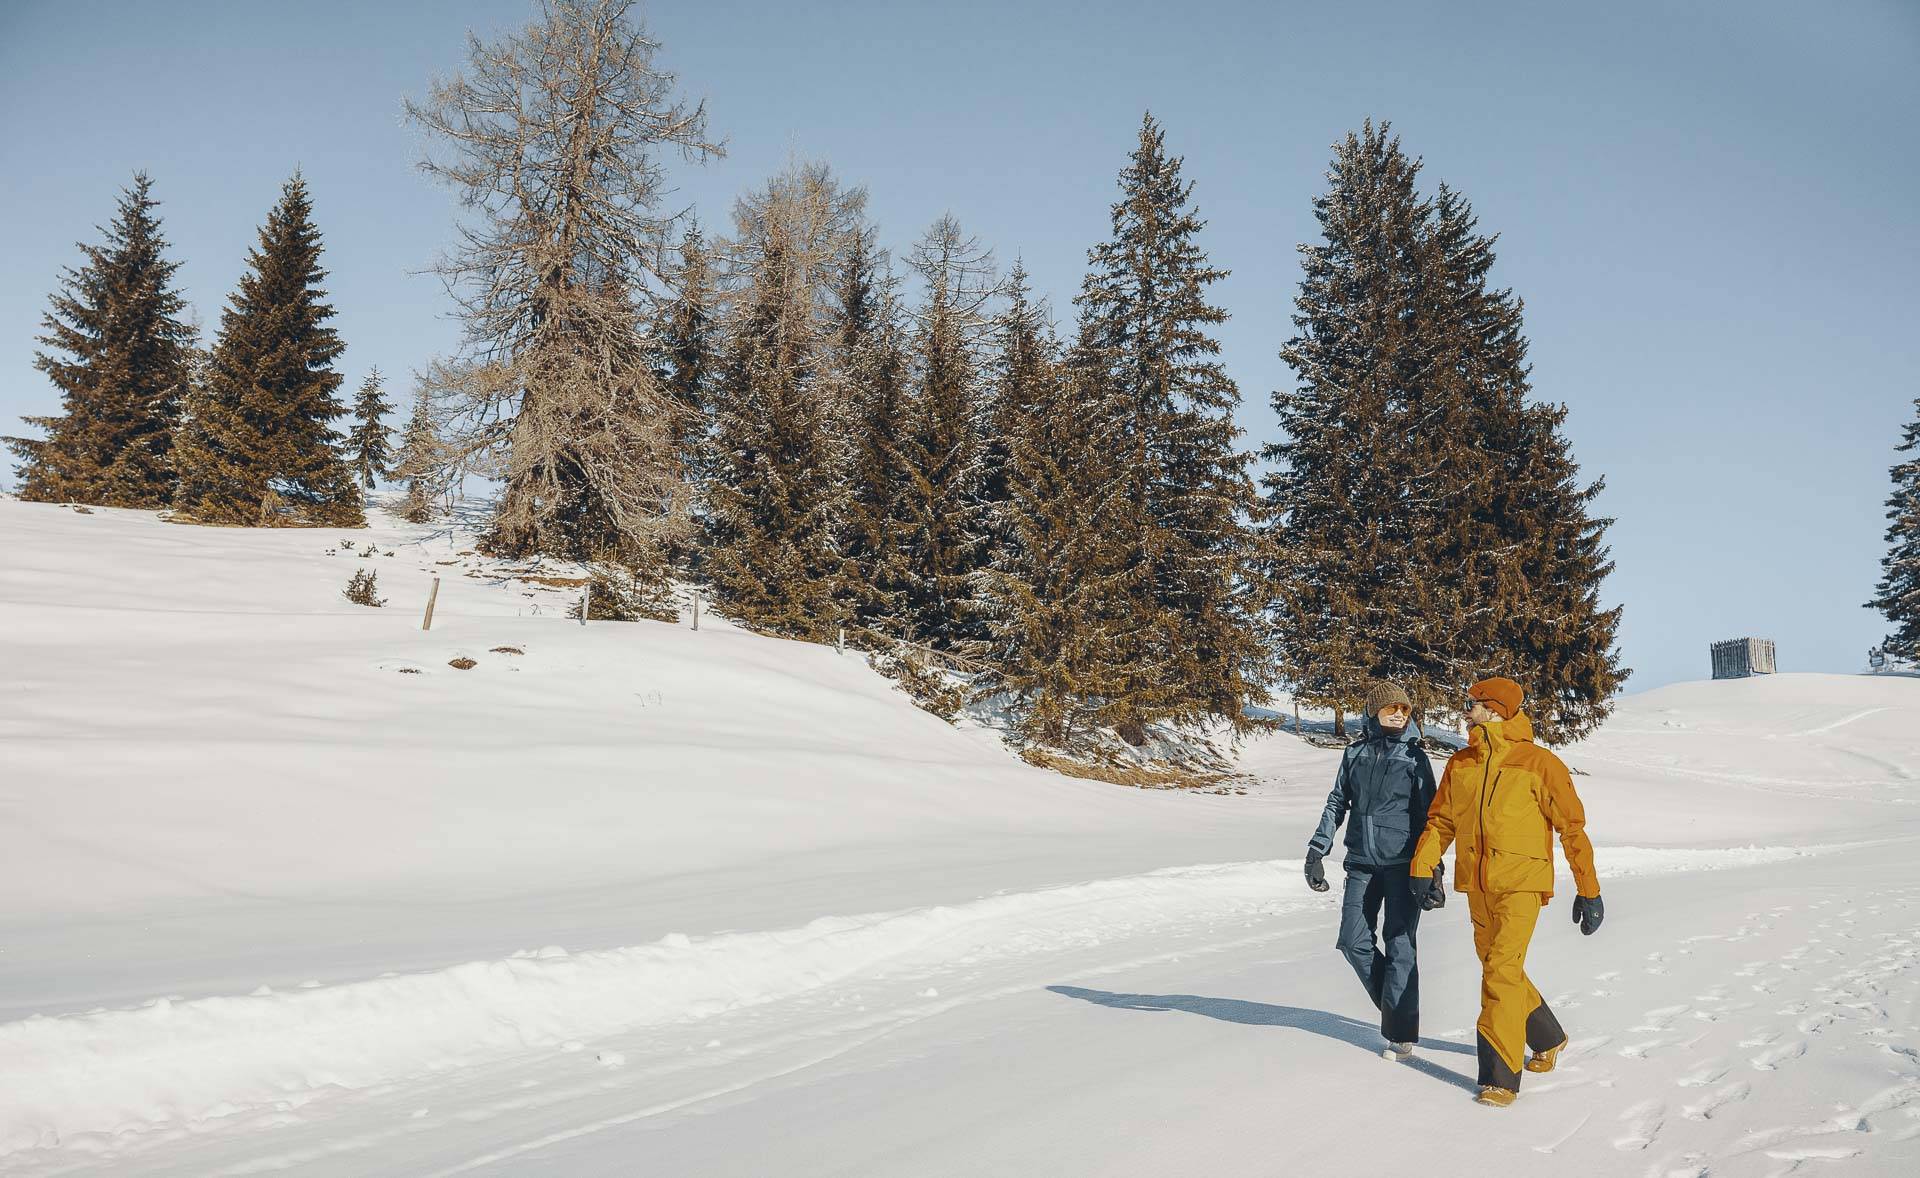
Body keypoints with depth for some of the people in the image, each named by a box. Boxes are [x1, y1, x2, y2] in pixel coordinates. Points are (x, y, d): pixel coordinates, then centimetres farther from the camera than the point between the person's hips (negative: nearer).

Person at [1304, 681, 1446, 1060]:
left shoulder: (1415, 757, 0)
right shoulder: (1355, 753, 8)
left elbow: (1428, 816, 1)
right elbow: (1337, 803, 13)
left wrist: (1433, 869, -4)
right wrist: (1316, 851, 7)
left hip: (1403, 863, -3)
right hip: (1362, 863, 3)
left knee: (1400, 947, -3)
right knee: (1354, 942, 1)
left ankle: (1401, 1033, 6)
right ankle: (1396, 1008, 22)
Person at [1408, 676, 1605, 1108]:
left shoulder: (1538, 763, -8)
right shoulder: (1460, 764, 7)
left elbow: (1572, 827, -4)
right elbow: (1440, 820, 13)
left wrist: (1589, 890, -5)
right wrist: (1422, 866, 0)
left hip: (1522, 883, -6)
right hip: (1477, 885, 6)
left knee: (1502, 971, -16)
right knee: (1499, 969, 17)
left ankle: (1501, 1076, -10)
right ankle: (1548, 1039, 41)